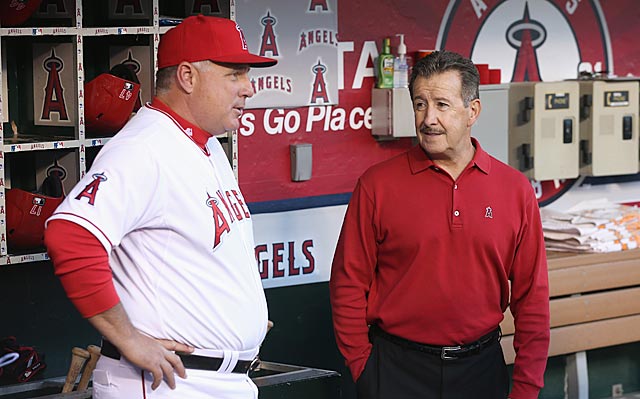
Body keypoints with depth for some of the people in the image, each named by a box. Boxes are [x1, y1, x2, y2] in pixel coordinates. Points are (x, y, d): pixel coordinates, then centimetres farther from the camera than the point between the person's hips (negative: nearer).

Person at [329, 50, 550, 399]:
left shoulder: (515, 189, 2)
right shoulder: (377, 185, -3)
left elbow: (530, 297, 4)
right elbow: (349, 285, -1)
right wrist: (363, 368, -4)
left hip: (480, 369, 2)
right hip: (397, 371, -2)